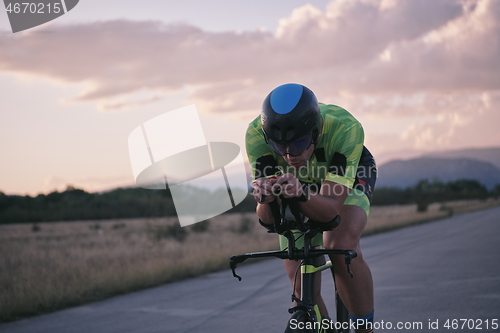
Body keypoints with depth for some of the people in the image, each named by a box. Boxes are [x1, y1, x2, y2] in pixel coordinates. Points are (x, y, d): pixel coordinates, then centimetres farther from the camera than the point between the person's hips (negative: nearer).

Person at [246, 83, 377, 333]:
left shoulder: (345, 128, -40)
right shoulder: (257, 134, -35)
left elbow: (330, 208, -43)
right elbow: (266, 219, -35)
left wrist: (301, 194, -63)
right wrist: (266, 200, -57)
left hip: (348, 180, -2)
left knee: (340, 246, -31)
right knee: (302, 289, -3)